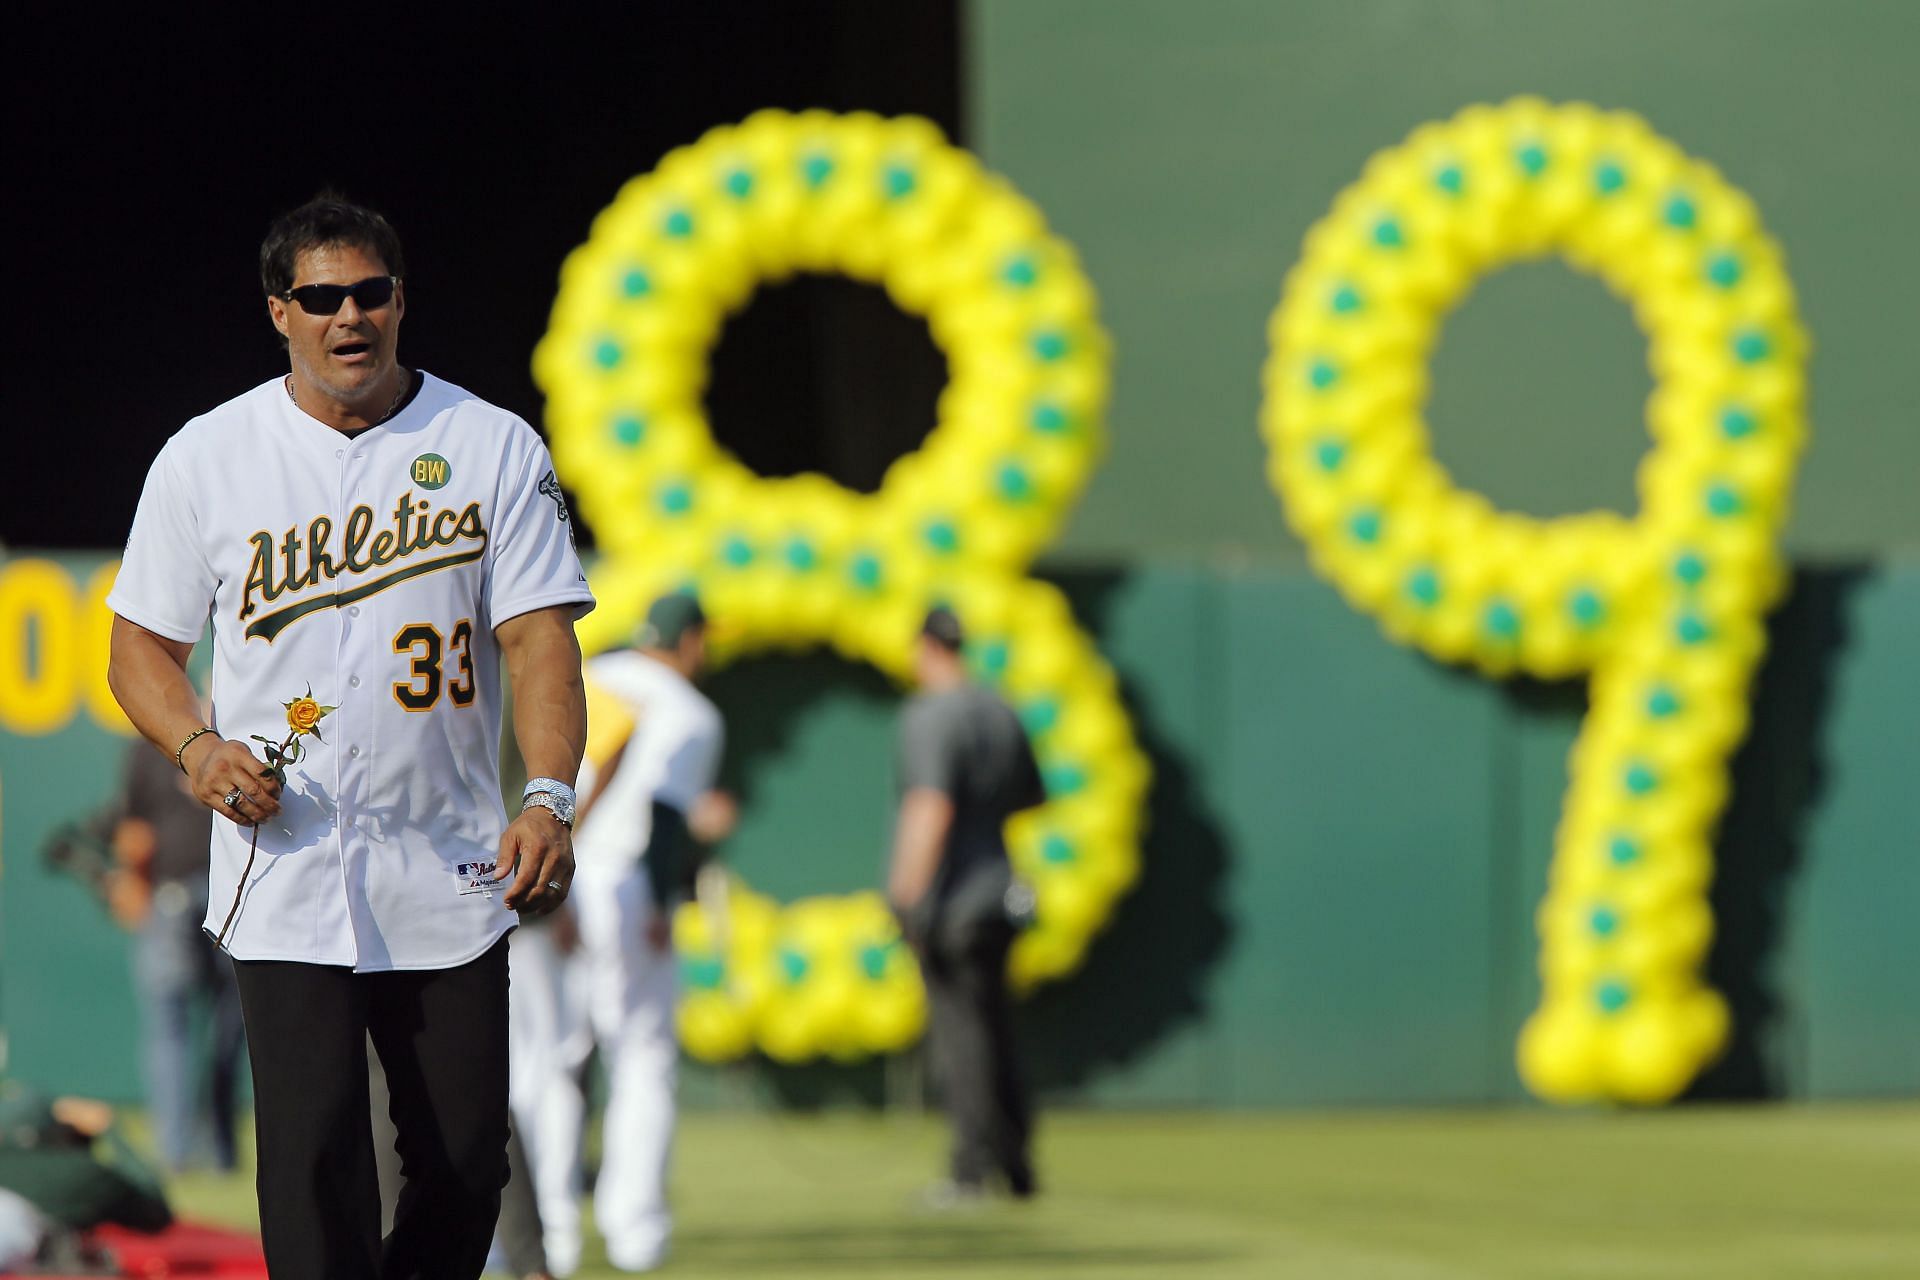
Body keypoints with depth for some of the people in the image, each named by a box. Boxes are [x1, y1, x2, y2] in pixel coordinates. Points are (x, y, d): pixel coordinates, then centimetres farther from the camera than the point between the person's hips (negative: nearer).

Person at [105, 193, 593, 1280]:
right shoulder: (205, 458, 4)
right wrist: (198, 747, -11)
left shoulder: (497, 449, 3)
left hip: (452, 876, 1)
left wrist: (549, 798, -21)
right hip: (286, 872, -1)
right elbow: (143, 649, 10)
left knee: (468, 1159, 4)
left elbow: (539, 637, -5)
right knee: (314, 1151, -13)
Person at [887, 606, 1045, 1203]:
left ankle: (975, 1165, -5)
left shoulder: (930, 716, -13)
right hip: (998, 895, 8)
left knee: (958, 1027, -5)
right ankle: (1015, 1163, 18)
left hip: (949, 900, -8)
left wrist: (911, 894, -26)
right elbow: (1031, 797, 22)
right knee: (993, 1027, 14)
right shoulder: (1002, 714, 12)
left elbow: (933, 808, -23)